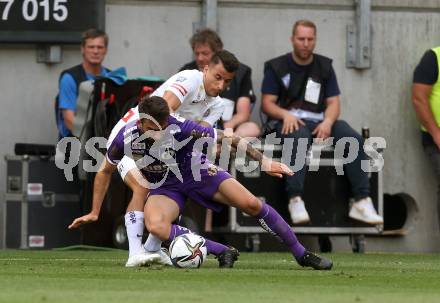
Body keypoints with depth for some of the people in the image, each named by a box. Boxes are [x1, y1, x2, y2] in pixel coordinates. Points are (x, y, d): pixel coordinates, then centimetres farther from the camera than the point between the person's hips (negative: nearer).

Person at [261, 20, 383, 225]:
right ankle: (295, 200, -49)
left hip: (318, 122, 4)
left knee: (354, 139, -23)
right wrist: (286, 115, -19)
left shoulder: (324, 67, 15)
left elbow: (333, 102, 10)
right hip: (288, 122, -4)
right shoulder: (277, 67, 6)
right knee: (300, 137, -40)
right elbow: (267, 103, 2)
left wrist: (328, 121, -13)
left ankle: (362, 201, -28)